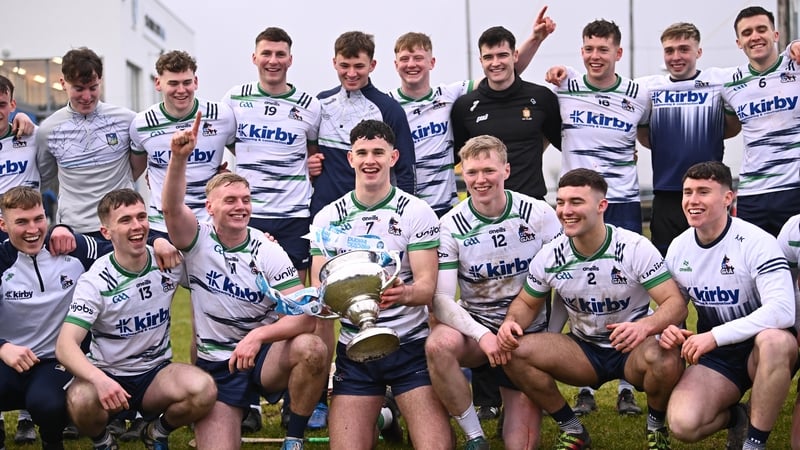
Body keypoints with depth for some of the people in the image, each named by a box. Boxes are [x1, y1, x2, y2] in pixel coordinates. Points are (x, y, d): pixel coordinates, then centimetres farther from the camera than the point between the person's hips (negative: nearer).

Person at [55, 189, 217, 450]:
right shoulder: (95, 281, -15)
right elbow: (66, 345, -24)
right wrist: (99, 379, -42)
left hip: (156, 373, 2)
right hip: (107, 375, -2)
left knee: (204, 389, -30)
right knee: (80, 401, -36)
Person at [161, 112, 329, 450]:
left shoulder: (269, 253, -5)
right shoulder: (198, 241, -3)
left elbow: (305, 317, -14)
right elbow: (171, 208, -25)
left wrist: (257, 336, -29)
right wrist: (179, 157, -41)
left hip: (265, 355, 0)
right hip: (216, 365, 0)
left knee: (311, 348, -32)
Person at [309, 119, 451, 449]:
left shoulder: (417, 212, -5)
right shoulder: (328, 218, 2)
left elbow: (427, 286, -12)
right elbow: (318, 286, 0)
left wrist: (404, 293, -35)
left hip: (411, 346, -2)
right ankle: (376, 418, 23)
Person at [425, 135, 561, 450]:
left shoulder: (539, 214, -6)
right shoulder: (451, 226, -8)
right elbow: (441, 299, -13)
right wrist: (481, 335, -29)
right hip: (476, 327, 0)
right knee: (438, 344, -35)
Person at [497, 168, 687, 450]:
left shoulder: (634, 247, -18)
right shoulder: (550, 256, -7)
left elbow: (676, 303, -22)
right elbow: (527, 303, 8)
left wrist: (646, 326, -44)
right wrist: (511, 321, -17)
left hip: (633, 349, -3)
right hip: (584, 350, 3)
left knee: (665, 360, -38)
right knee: (513, 352, -19)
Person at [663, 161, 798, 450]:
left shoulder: (756, 242, -18)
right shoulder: (678, 248, 0)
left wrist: (715, 335, -33)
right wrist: (668, 328, -13)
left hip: (762, 350, -3)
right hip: (715, 356, 3)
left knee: (773, 340, -41)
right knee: (683, 424, -24)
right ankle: (734, 418, 12)